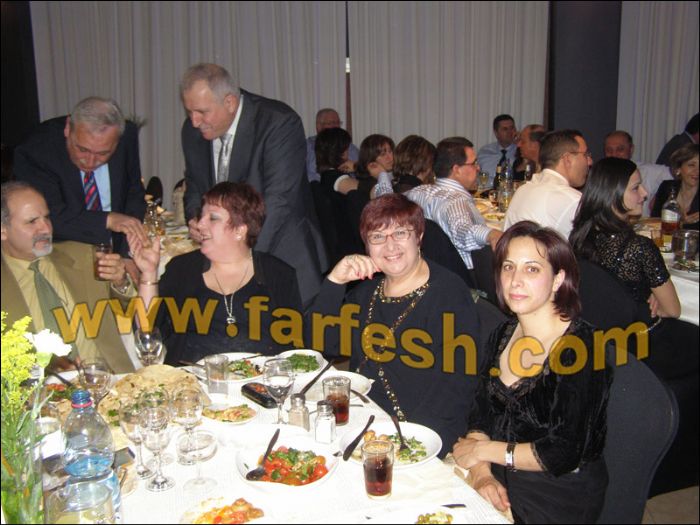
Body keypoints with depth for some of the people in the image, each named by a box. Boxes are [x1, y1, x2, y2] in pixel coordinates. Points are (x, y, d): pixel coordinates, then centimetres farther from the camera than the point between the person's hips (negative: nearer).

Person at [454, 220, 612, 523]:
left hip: (559, 496, -5)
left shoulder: (584, 347, -18)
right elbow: (480, 415, 3)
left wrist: (484, 450, -11)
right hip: (498, 480, 6)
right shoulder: (503, 334, 3)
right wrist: (481, 473, -15)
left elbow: (563, 455, -21)